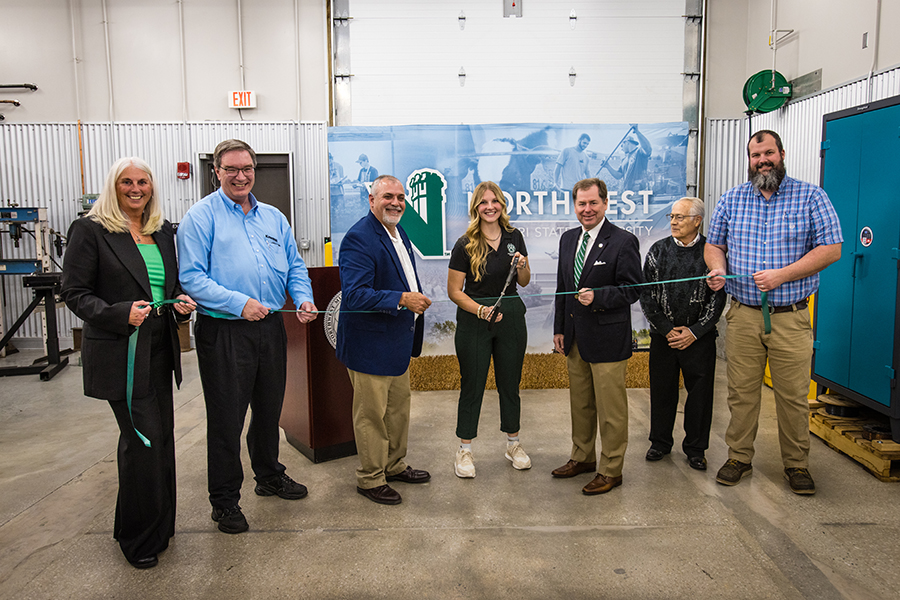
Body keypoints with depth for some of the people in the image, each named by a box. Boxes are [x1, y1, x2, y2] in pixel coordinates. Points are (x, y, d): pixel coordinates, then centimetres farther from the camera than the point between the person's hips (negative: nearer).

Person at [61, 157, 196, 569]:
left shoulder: (164, 232, 13)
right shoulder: (90, 230, -5)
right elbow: (75, 294, -8)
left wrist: (182, 301, -1)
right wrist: (121, 314, -22)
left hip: (159, 350, 6)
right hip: (119, 353, -6)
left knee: (161, 437, 12)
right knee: (143, 439, -4)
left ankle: (159, 527, 30)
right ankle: (137, 538, 16)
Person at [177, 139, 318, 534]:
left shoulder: (273, 217, 13)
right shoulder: (201, 216, -5)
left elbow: (294, 266, 15)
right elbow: (192, 277, -13)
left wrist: (304, 298, -5)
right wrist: (238, 303, -22)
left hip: (270, 327, 6)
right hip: (224, 333, -5)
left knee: (269, 408, 19)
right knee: (226, 419, 3)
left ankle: (269, 476, 40)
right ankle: (225, 501, 19)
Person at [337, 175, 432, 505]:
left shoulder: (398, 231, 10)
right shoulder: (359, 238, -21)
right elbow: (354, 295, -29)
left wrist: (417, 298, 14)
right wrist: (402, 300, -35)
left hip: (397, 341, 10)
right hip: (370, 345, -10)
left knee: (399, 406, 22)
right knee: (371, 413, 5)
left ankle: (394, 465, 40)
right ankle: (370, 478, 22)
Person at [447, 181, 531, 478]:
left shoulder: (514, 237, 4)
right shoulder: (465, 245, -8)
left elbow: (524, 283, 10)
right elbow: (454, 291, -7)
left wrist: (522, 267, -11)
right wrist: (481, 310, -20)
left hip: (511, 317, 4)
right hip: (473, 319, -3)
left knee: (510, 381, 13)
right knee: (472, 384, 4)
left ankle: (513, 443, 30)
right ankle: (464, 450, 18)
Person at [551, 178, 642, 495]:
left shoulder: (623, 241, -9)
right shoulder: (568, 239, 11)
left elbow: (631, 290, -11)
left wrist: (597, 296, -25)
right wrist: (559, 329, 12)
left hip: (607, 338, -6)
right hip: (575, 337, 7)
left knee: (610, 407, 4)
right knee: (580, 403, 18)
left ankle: (611, 470, 18)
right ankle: (583, 457, 35)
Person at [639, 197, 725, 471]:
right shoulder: (659, 250, 3)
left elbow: (718, 297, -3)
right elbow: (646, 294, 2)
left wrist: (694, 332, -9)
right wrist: (665, 329, -5)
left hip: (699, 337, -1)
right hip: (663, 335, 2)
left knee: (700, 393, 6)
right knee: (662, 390, 9)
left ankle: (695, 448, 23)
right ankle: (660, 442, 27)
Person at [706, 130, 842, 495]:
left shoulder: (811, 197, 0)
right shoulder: (731, 199, 9)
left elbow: (831, 248, -4)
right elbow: (714, 244, 15)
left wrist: (781, 275, -15)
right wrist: (717, 268, -8)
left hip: (791, 317, -2)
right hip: (742, 316, 2)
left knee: (794, 396, 5)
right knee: (741, 392, 7)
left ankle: (796, 464, 23)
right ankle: (739, 458, 23)